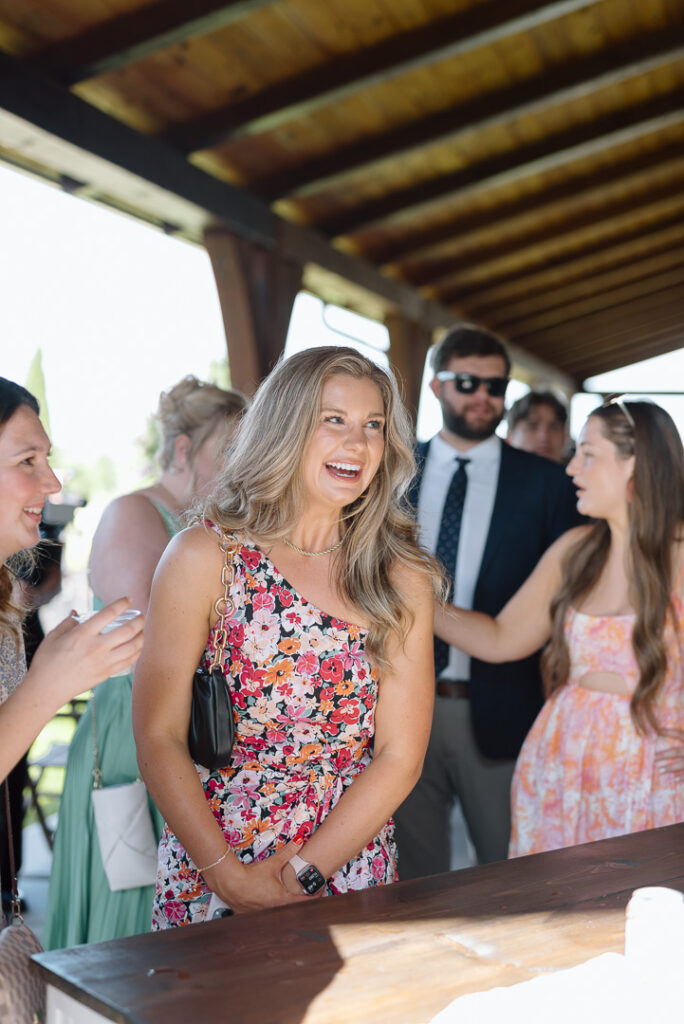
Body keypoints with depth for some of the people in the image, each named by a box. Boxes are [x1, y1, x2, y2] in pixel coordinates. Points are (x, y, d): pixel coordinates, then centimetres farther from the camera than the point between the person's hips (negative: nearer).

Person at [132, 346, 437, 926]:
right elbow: (158, 738, -7)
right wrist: (231, 879, -14)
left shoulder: (402, 578, -1)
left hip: (350, 872, 2)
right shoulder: (203, 557, -6)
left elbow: (400, 758, -2)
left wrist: (298, 876, -10)